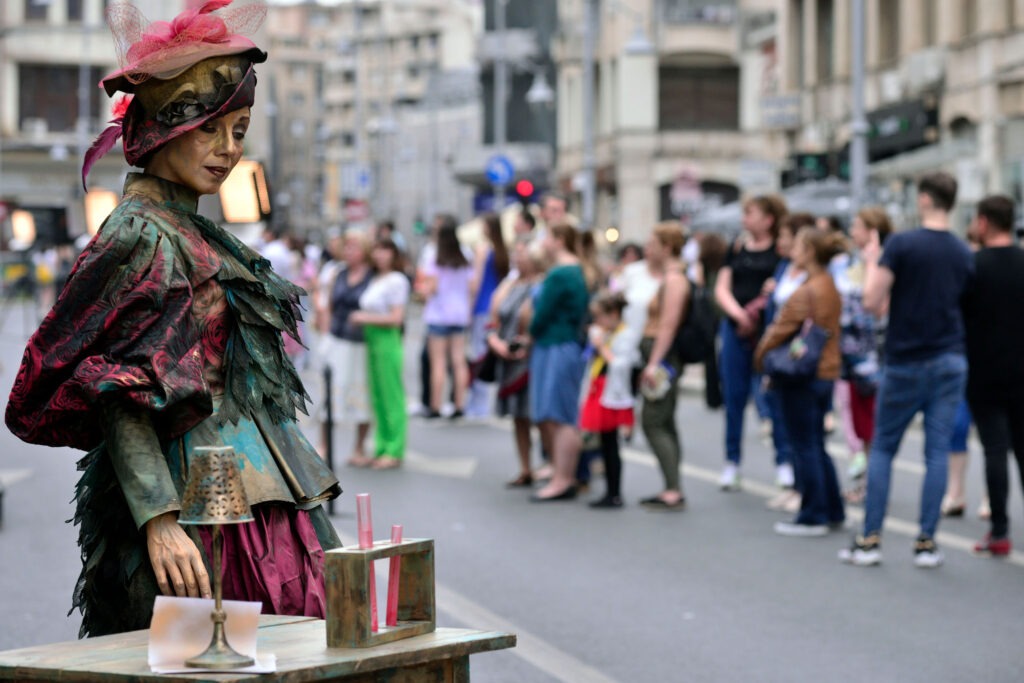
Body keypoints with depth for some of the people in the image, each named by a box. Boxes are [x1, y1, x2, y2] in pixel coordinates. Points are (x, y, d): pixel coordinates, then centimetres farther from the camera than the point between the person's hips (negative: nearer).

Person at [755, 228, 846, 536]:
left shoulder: (804, 293, -19)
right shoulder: (831, 290, 9)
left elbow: (781, 331, -15)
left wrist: (762, 358, 2)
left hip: (801, 378, -9)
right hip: (827, 373, 9)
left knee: (805, 448, -1)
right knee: (817, 447, 17)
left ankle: (812, 517, 3)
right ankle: (833, 511, 21)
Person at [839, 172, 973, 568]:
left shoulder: (901, 245, -12)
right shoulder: (963, 254, 4)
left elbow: (873, 303, -14)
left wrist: (871, 264, 2)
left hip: (907, 361, -3)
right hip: (951, 360, 3)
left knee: (882, 448, 8)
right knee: (938, 451, 5)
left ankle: (870, 540, 5)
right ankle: (926, 543, 3)